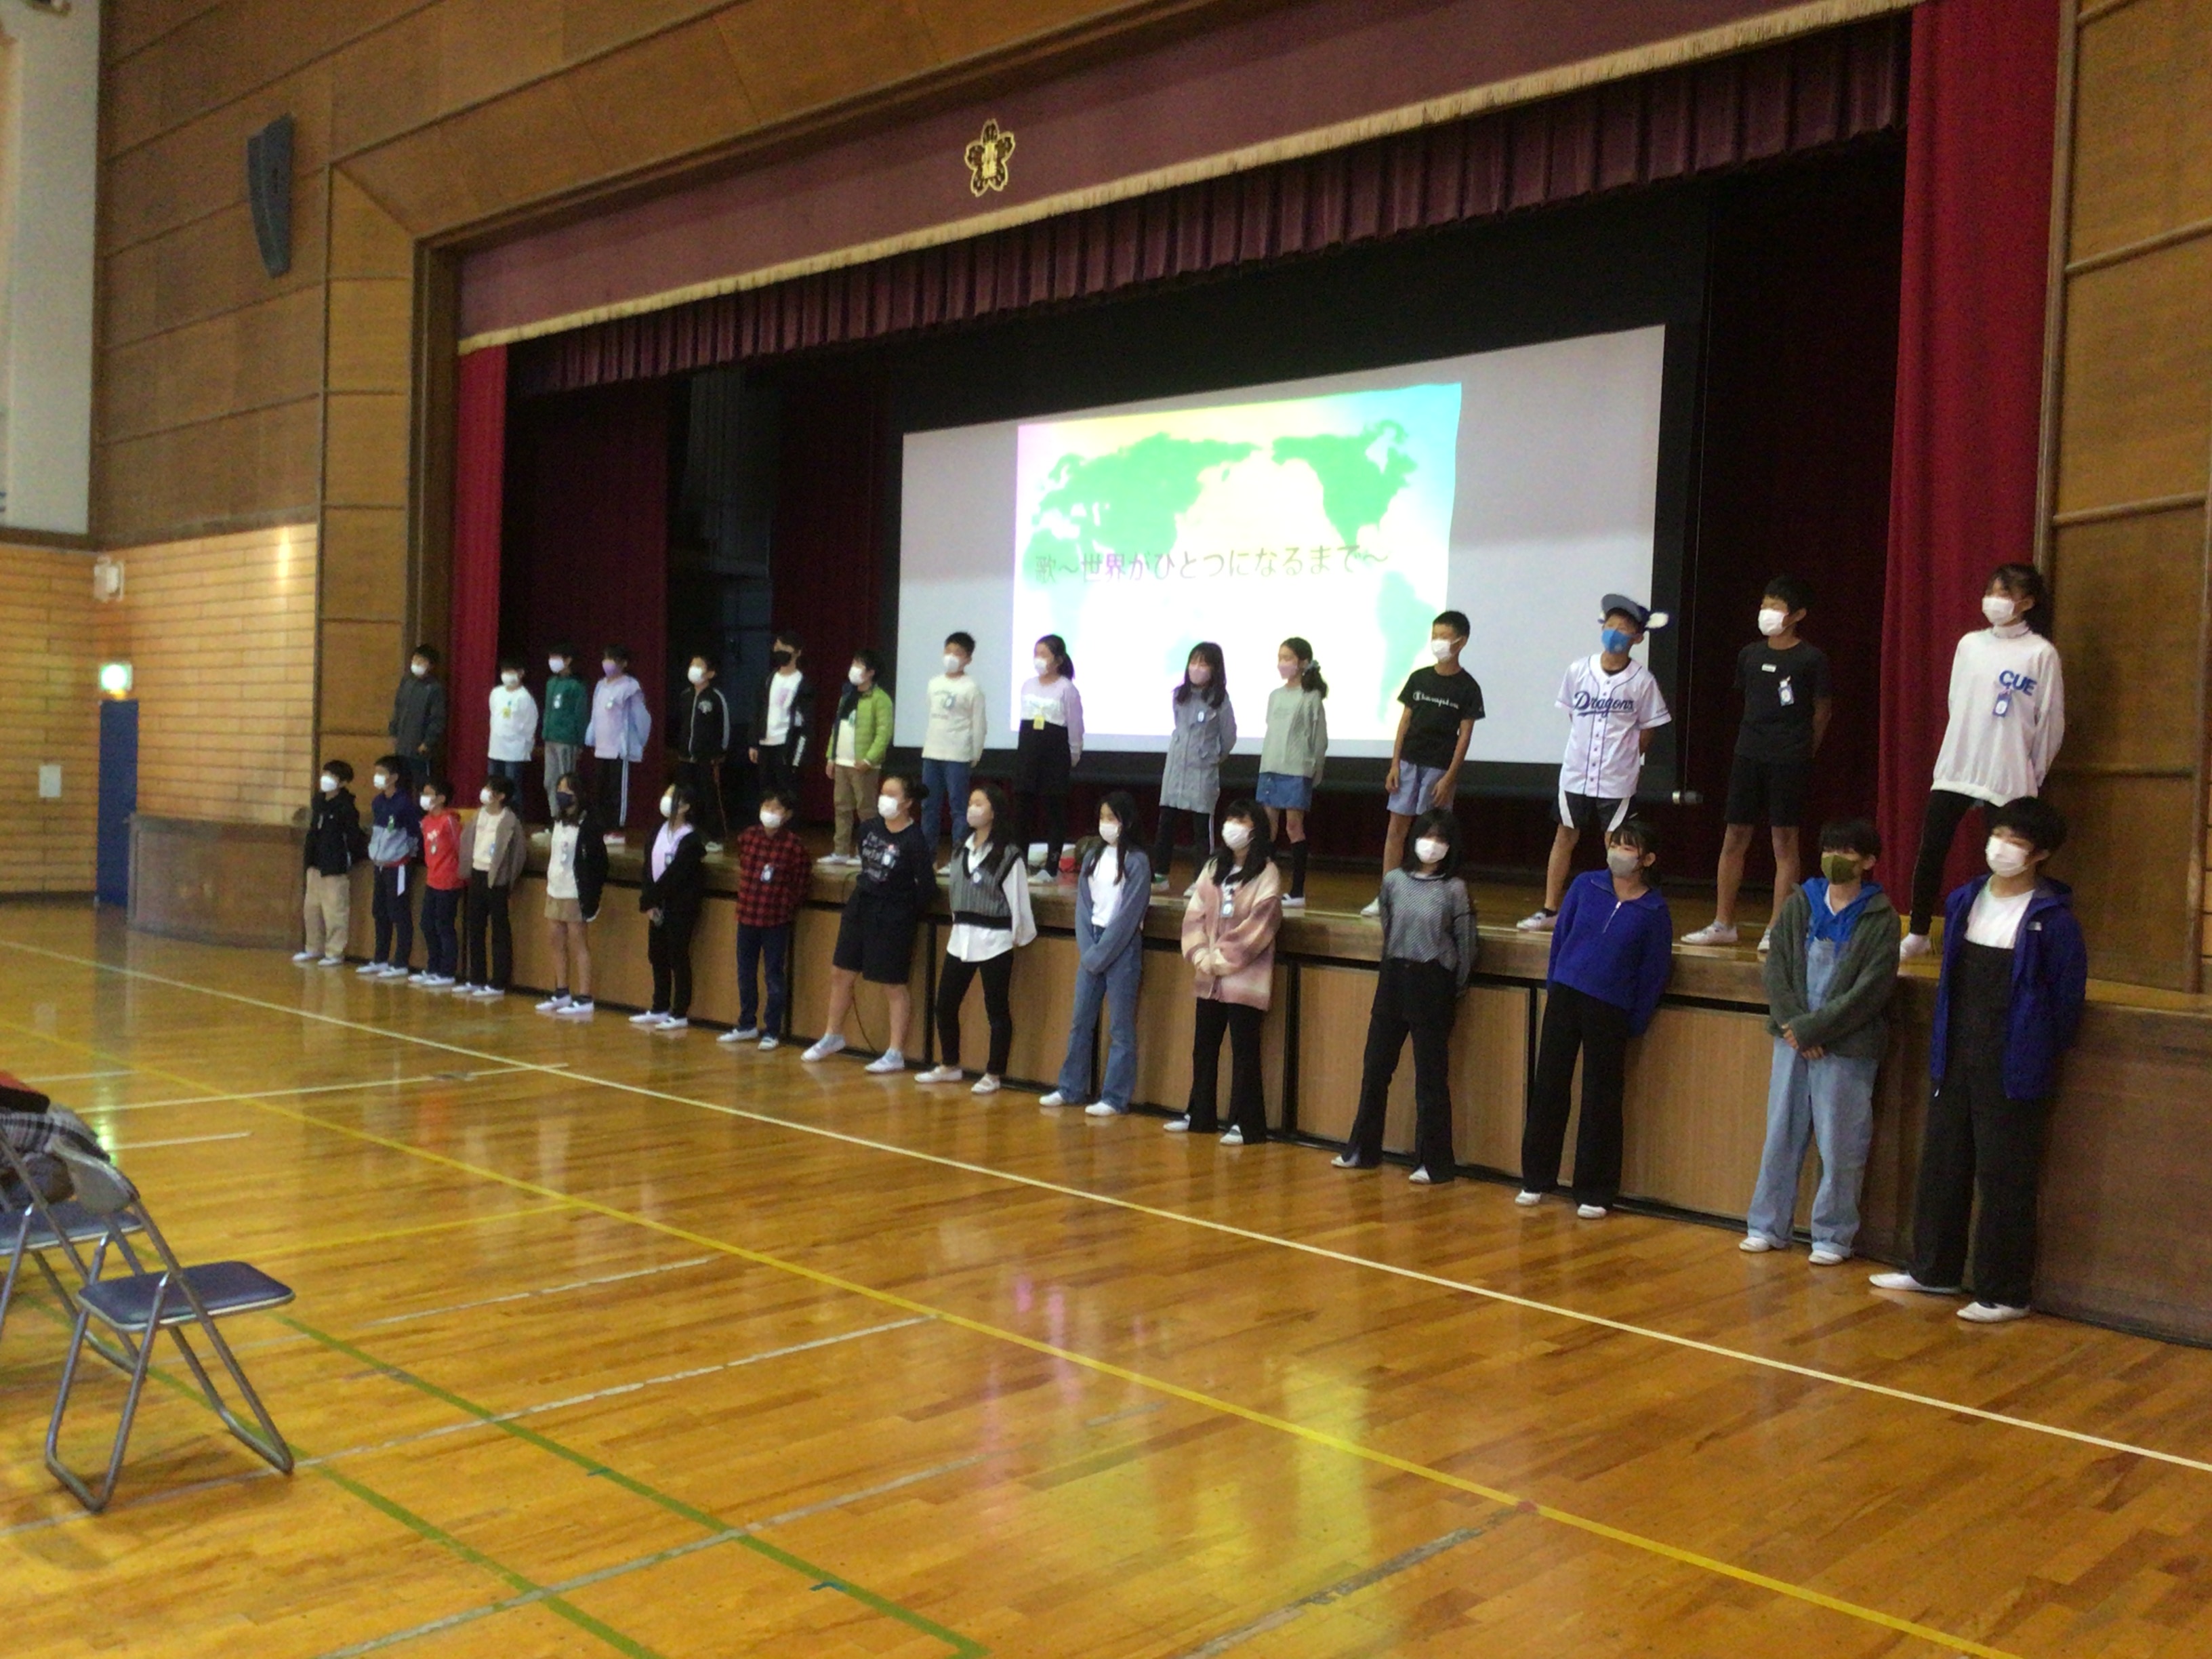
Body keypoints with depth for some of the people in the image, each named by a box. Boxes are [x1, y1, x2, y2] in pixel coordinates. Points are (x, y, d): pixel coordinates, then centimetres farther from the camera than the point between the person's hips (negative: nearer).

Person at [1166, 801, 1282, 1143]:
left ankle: (1246, 1124, 6)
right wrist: (1200, 957, -7)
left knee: (1244, 1052, -1)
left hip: (1245, 979, -6)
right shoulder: (1213, 869, 12)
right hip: (1209, 979, 6)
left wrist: (1220, 959, -12)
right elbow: (1194, 915, 7)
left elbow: (1257, 928, -13)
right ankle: (1199, 1115, 24)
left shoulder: (1266, 874, -6)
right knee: (1203, 1048, 12)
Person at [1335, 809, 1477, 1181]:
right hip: (1393, 980, 4)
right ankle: (1363, 1148, 25)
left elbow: (1466, 944, -2)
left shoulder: (1454, 889, -6)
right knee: (1376, 1068, 11)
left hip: (1433, 986, -4)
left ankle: (1434, 1162, 10)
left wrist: (1456, 990, 2)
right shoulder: (1394, 881, 3)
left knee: (1431, 1076, 1)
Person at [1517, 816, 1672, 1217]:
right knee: (1548, 1087, 8)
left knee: (1600, 1101, 5)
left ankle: (1594, 1193, 16)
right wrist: (1552, 986, 10)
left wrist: (1635, 1026, -1)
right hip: (1565, 996, 3)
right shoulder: (1585, 886, 0)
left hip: (1610, 1013, -2)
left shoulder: (1654, 911, -6)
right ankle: (1536, 1179, 22)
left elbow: (1655, 974, -1)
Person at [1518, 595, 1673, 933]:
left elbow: (1647, 728, 2)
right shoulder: (1579, 670, -2)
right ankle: (1549, 911, 16)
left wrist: (1626, 757, 4)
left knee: (1615, 845, 5)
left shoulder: (1641, 680, -7)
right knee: (1565, 838, 9)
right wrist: (1586, 748, 9)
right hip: (1576, 773, 2)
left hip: (1617, 779, -2)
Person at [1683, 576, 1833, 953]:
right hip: (1748, 755, 5)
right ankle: (1722, 924, 14)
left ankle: (1777, 930, 3)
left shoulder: (1811, 659, -5)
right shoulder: (1750, 654, 8)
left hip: (1789, 761, -5)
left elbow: (1822, 711, 2)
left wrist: (1803, 754, 7)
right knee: (1735, 837, 6)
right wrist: (1756, 738, 15)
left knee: (1785, 839, -1)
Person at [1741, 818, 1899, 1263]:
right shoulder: (1798, 905, 6)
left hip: (1847, 1047, -4)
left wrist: (1814, 1028, -14)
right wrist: (1793, 1025, -11)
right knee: (1781, 1136, 10)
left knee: (1840, 1146, 2)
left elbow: (1872, 990, -11)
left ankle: (1833, 1236, 14)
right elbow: (1776, 970, 2)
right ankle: (1767, 1226, 20)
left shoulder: (1880, 918, -4)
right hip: (1793, 1039, 4)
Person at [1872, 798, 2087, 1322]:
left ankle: (2006, 1293, 13)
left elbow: (2067, 996, -6)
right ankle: (1933, 1270, 29)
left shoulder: (2052, 918, -11)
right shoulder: (1965, 901, 7)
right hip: (1956, 1062, 6)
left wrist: (2041, 1054, 0)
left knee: (2005, 1179, 1)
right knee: (1941, 1165, 14)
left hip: (2013, 1071, -6)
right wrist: (1945, 1041, 14)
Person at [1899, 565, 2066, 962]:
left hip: (2008, 779, -4)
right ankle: (1917, 934, 17)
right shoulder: (1969, 645, 9)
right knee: (1931, 851, 4)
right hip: (1954, 769, 4)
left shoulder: (2041, 653, -4)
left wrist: (2034, 776, 2)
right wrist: (1963, 751, 15)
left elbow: (2050, 720, -1)